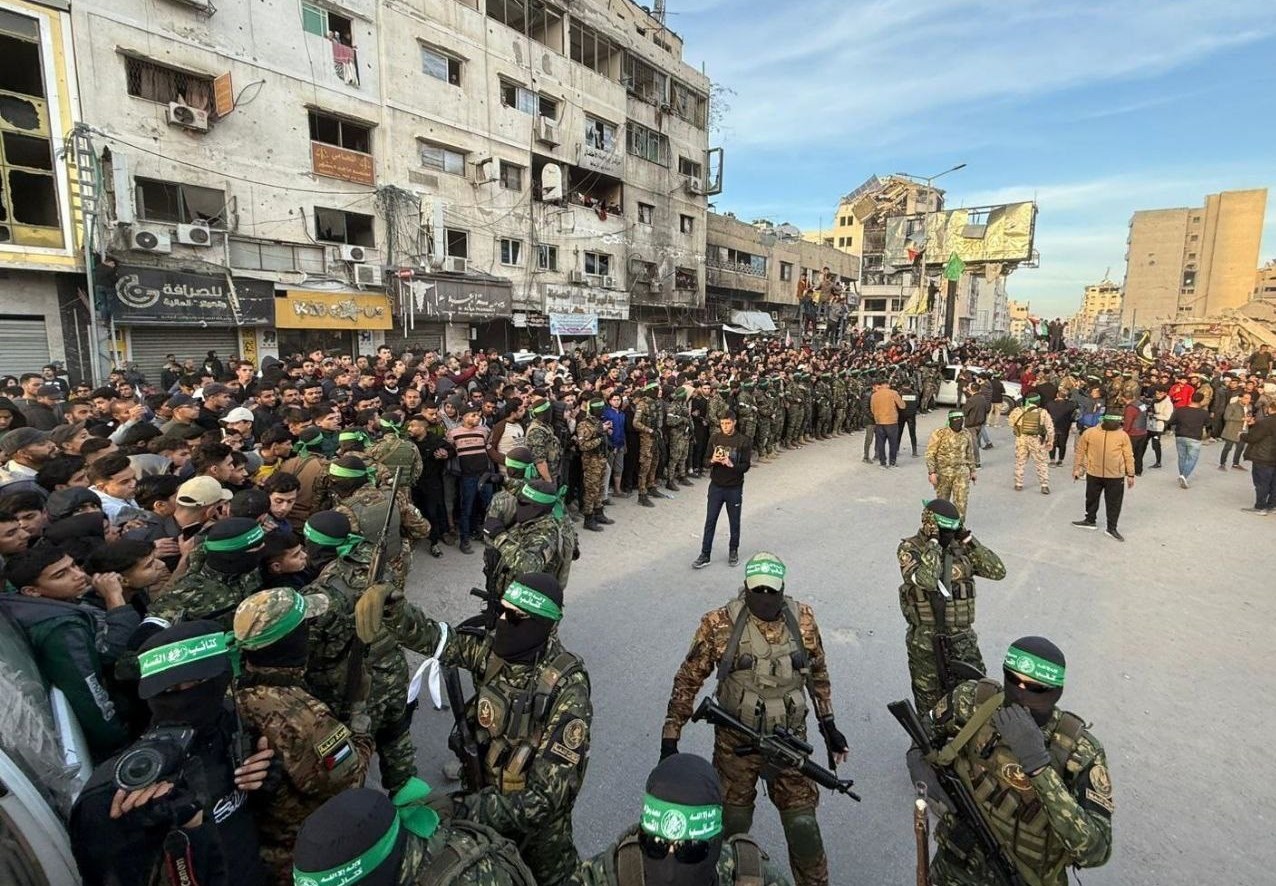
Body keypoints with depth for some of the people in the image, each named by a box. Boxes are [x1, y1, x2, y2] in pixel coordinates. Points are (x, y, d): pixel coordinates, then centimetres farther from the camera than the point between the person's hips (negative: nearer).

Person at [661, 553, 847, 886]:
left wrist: (828, 725, 11)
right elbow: (688, 680, -8)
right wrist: (670, 737, -7)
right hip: (735, 743, -1)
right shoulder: (720, 625, -18)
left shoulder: (803, 620, -9)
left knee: (802, 824, 9)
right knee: (732, 824, 16)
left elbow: (818, 673, 8)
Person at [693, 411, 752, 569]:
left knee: (734, 522, 13)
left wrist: (731, 464, -27)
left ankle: (733, 551, 32)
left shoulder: (743, 441, -10)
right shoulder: (714, 439, -1)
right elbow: (706, 461, 4)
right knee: (710, 521, 5)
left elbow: (746, 466, -10)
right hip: (716, 486, 2)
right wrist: (713, 460, -19)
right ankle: (705, 555, 13)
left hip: (734, 488, -2)